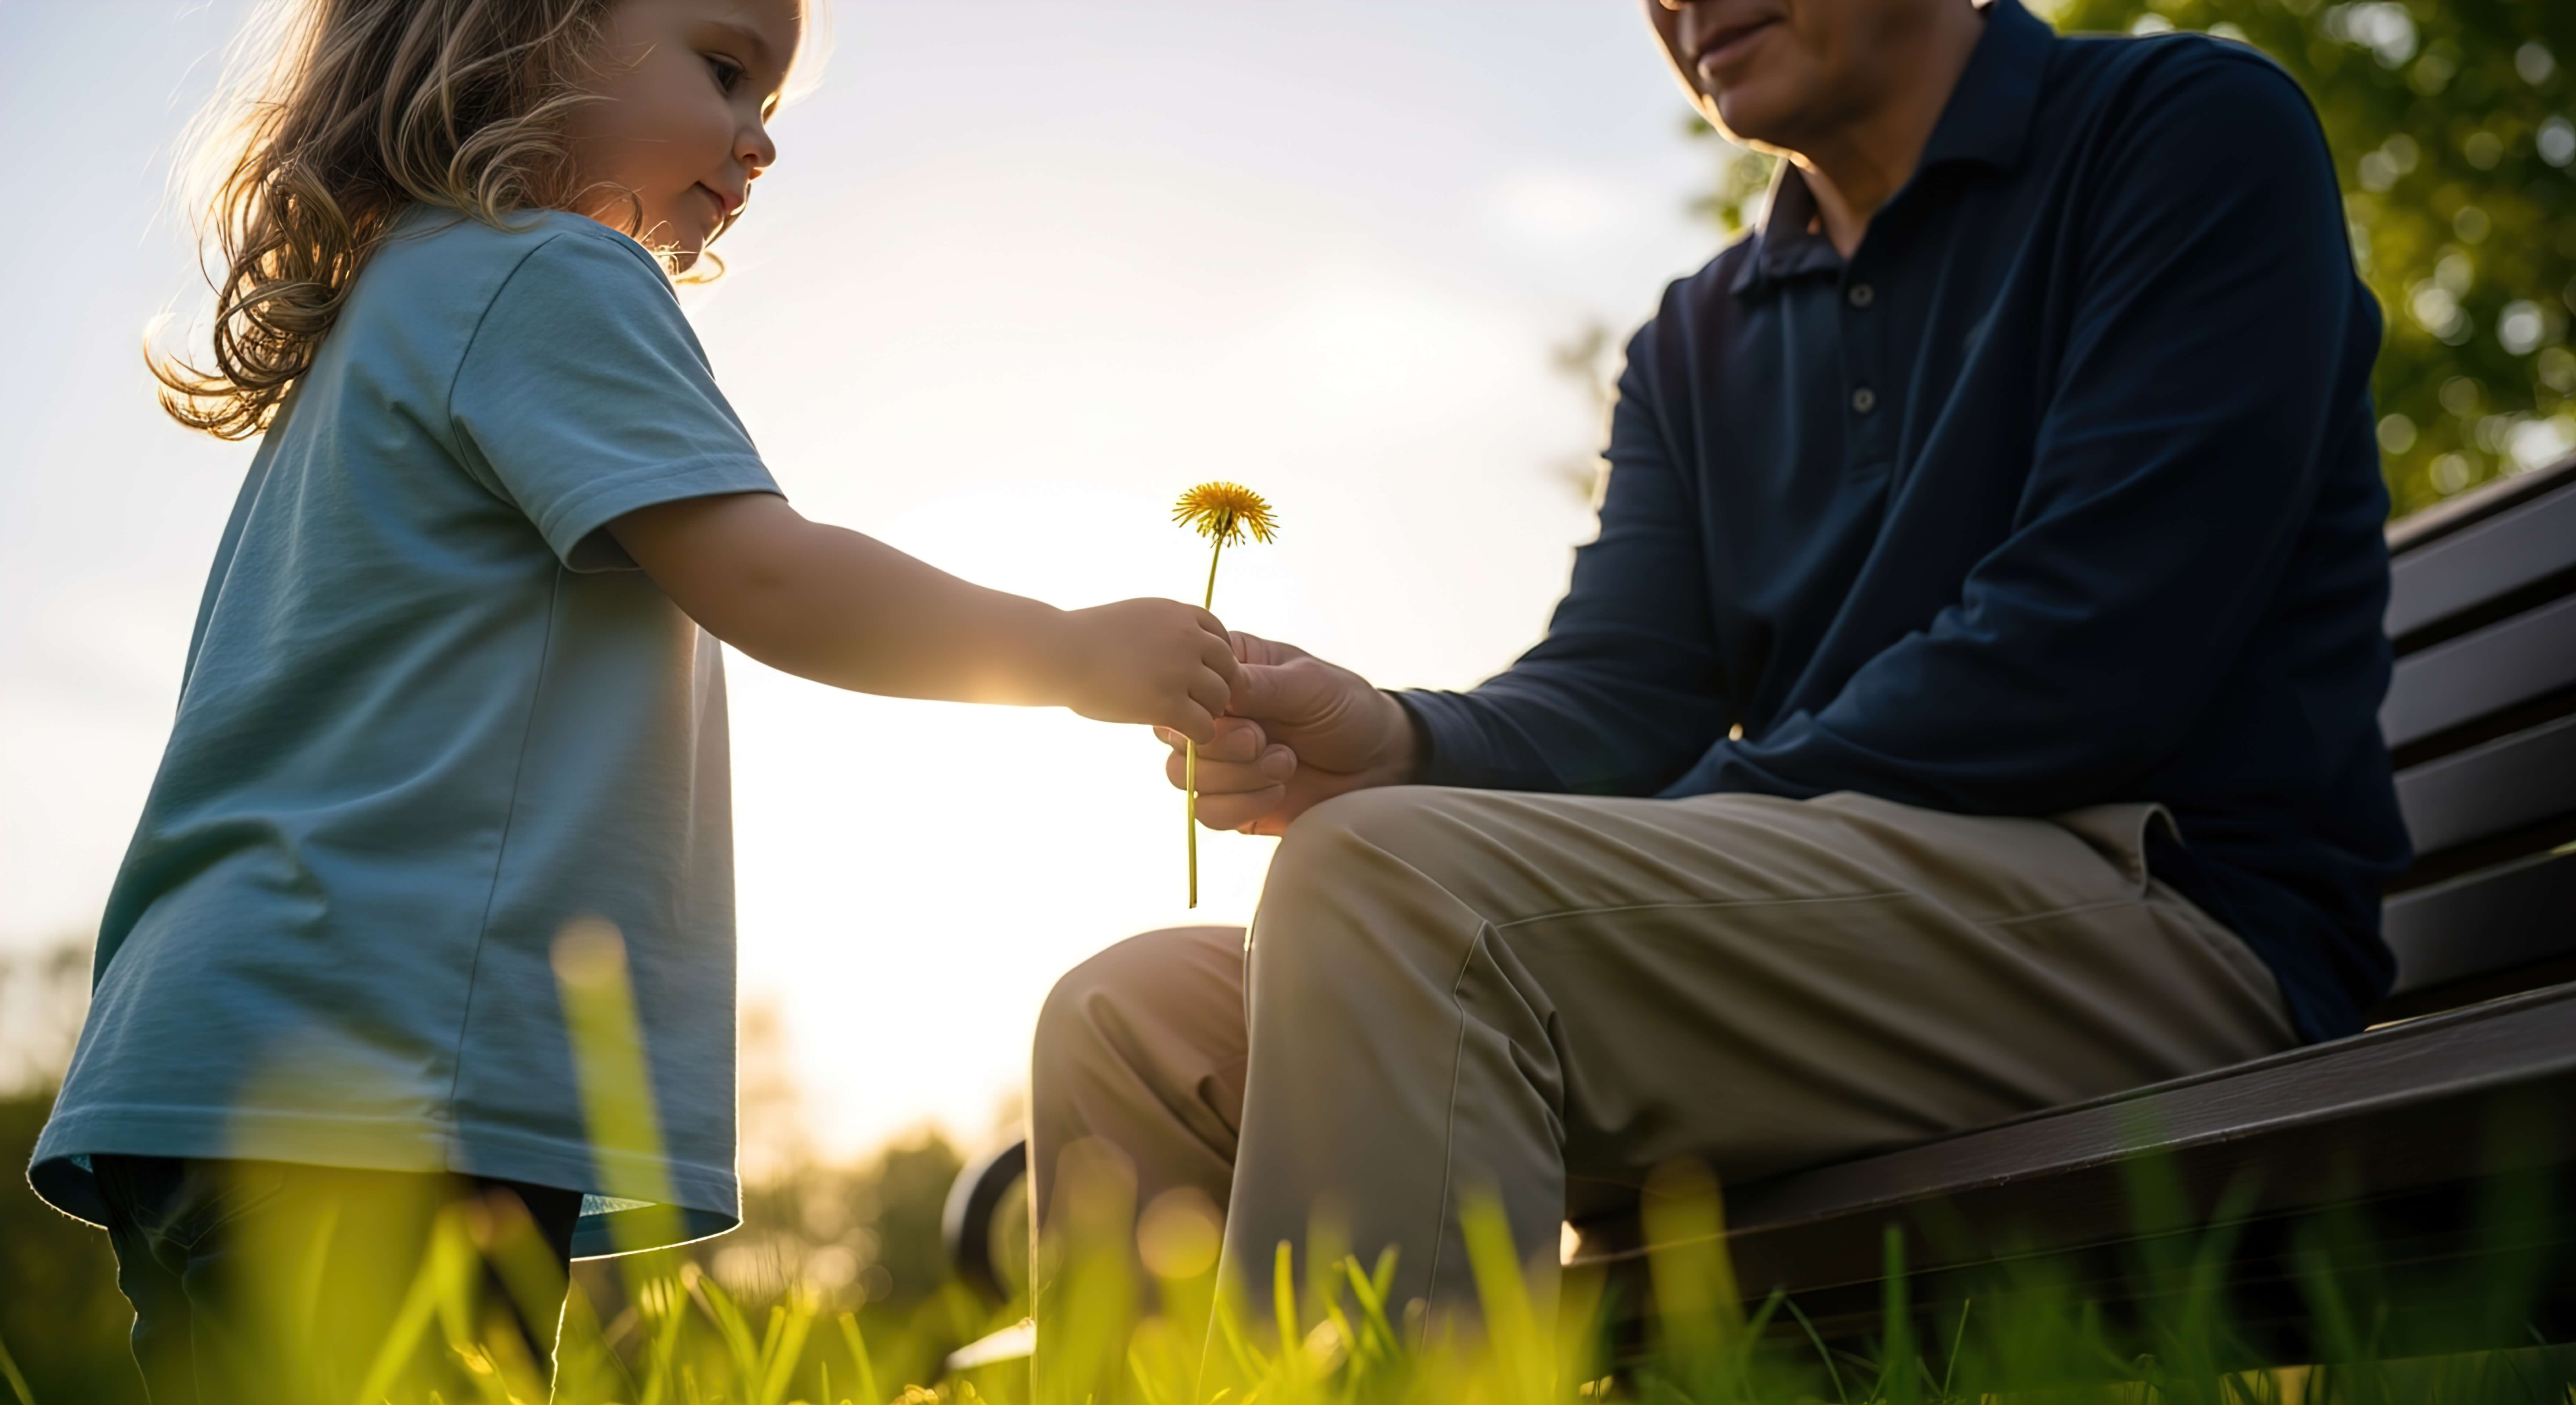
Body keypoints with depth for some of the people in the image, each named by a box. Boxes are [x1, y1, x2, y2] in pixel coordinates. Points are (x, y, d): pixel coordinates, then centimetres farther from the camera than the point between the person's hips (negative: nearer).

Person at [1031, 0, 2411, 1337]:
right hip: (1806, 929, 7)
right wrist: (1401, 746, -16)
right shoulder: (1696, 344, 21)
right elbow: (1613, 697, 6)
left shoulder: (2194, 132, 0)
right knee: (1132, 1020, -6)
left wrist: (1679, 832, -11)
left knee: (1388, 887, -28)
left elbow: (2087, 663, -13)